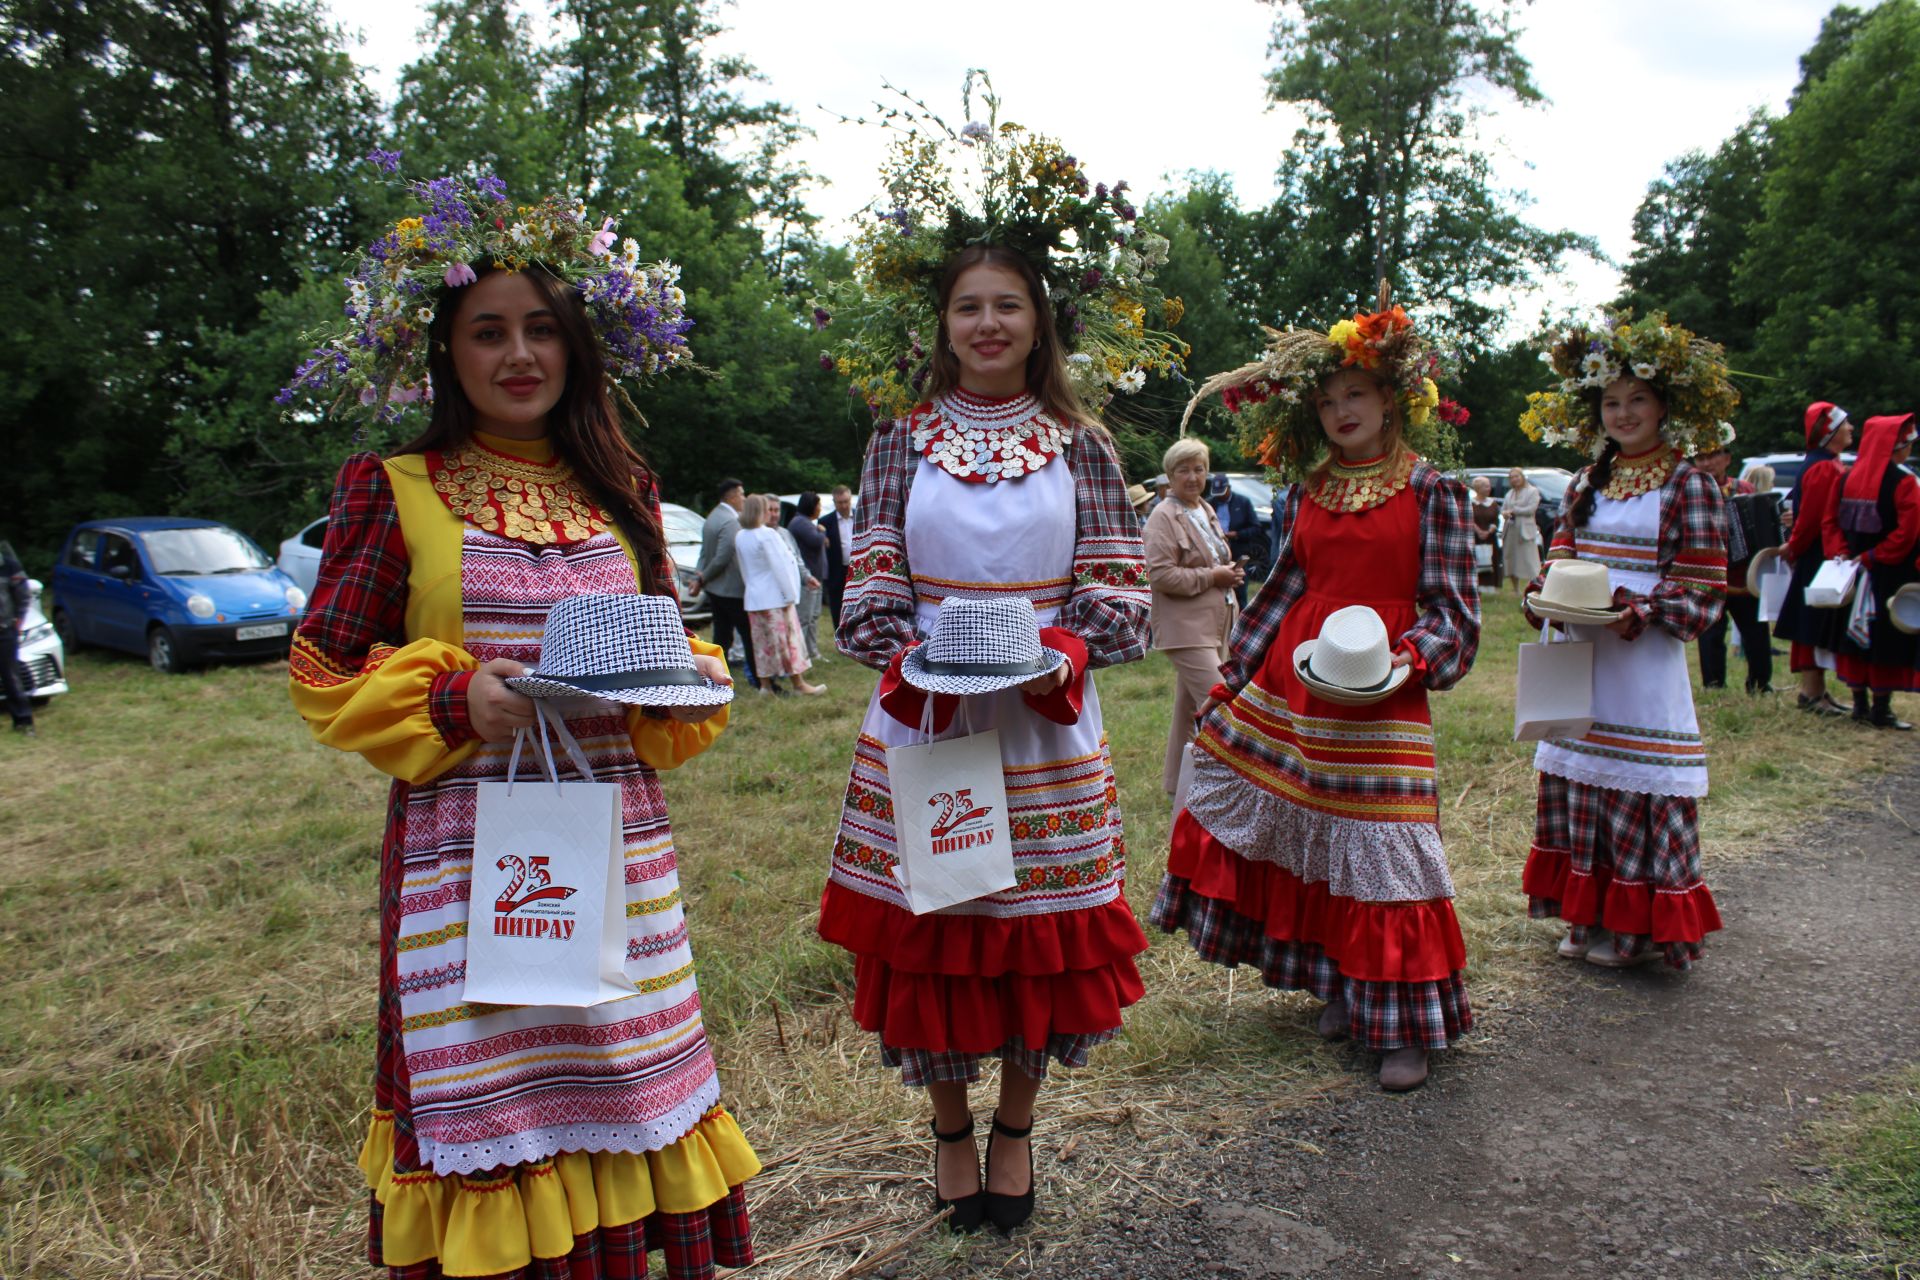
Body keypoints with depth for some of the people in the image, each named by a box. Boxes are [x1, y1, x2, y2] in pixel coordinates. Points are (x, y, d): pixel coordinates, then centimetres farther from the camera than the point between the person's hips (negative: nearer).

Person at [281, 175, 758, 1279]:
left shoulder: (623, 492, 10)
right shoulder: (391, 490, -1)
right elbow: (326, 678, -1)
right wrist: (456, 702, -17)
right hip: (469, 846, -3)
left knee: (625, 1091, 13)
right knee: (487, 1105, 5)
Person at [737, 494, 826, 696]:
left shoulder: (740, 537, 7)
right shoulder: (768, 534, -17)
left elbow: (743, 568, 12)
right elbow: (780, 566, -17)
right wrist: (790, 594, -11)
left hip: (753, 598, 7)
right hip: (775, 597, -7)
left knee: (763, 643, 11)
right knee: (788, 639, 1)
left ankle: (765, 683, 14)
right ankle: (799, 683, 7)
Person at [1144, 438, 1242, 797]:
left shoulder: (1207, 511, 16)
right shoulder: (1164, 518, -12)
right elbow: (1159, 574, -21)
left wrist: (1229, 573, 7)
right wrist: (1212, 577, -17)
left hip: (1214, 625, 9)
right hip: (1187, 629, -9)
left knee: (1190, 705, 16)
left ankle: (1175, 780, 27)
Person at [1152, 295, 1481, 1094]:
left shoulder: (1433, 494, -2)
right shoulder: (1305, 494, 11)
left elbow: (1452, 606, -3)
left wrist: (1407, 658, -21)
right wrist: (1228, 683, 13)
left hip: (1381, 697, -5)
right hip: (1289, 683, 5)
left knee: (1380, 845, -4)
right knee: (1303, 835, 10)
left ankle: (1403, 1025, 10)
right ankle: (1340, 986, 28)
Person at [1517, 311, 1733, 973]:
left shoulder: (1689, 485, -5)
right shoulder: (1586, 484, 12)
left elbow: (1702, 591, -8)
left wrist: (1641, 612, -23)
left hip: (1644, 664, -5)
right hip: (1579, 662, 6)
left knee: (1639, 792, -1)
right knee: (1577, 780, 10)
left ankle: (1633, 929, 13)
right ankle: (1589, 916, 23)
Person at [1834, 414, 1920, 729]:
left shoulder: (1849, 478, 4)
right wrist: (1872, 558, -12)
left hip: (1856, 572, 6)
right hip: (1891, 576, -6)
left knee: (1858, 637, 13)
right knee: (1889, 641, 2)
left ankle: (1860, 703, 17)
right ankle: (1881, 708, 5)